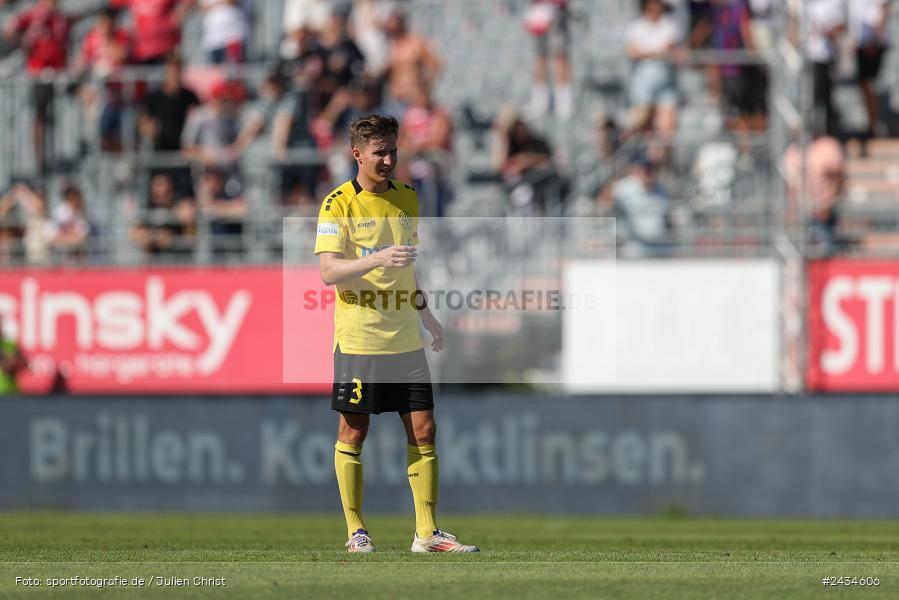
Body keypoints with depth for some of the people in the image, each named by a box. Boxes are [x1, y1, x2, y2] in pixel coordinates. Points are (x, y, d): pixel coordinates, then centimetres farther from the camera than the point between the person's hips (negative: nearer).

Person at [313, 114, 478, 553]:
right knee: (353, 433, 1)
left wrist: (425, 315, 26)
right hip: (357, 339, -5)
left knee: (423, 430, 1)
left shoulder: (407, 197, 12)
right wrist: (377, 259, -29)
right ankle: (356, 531, 10)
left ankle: (427, 533, 5)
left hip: (404, 337, 5)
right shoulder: (338, 204, -7)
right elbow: (329, 271, -16)